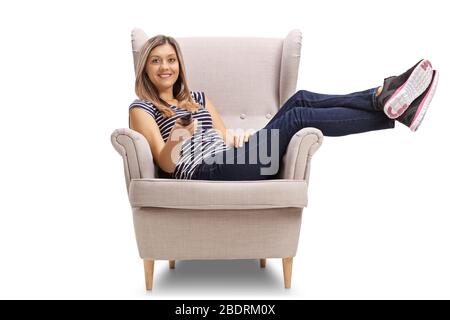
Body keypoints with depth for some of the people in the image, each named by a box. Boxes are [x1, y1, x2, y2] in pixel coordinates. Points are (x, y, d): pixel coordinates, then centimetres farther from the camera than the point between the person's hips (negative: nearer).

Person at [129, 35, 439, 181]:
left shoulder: (197, 98, 25)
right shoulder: (141, 108, 8)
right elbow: (166, 164, -3)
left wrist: (236, 136, -7)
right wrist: (177, 138, -25)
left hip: (230, 161, 6)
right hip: (206, 173, -6)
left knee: (300, 100, -14)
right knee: (298, 117, -22)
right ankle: (392, 110, -20)